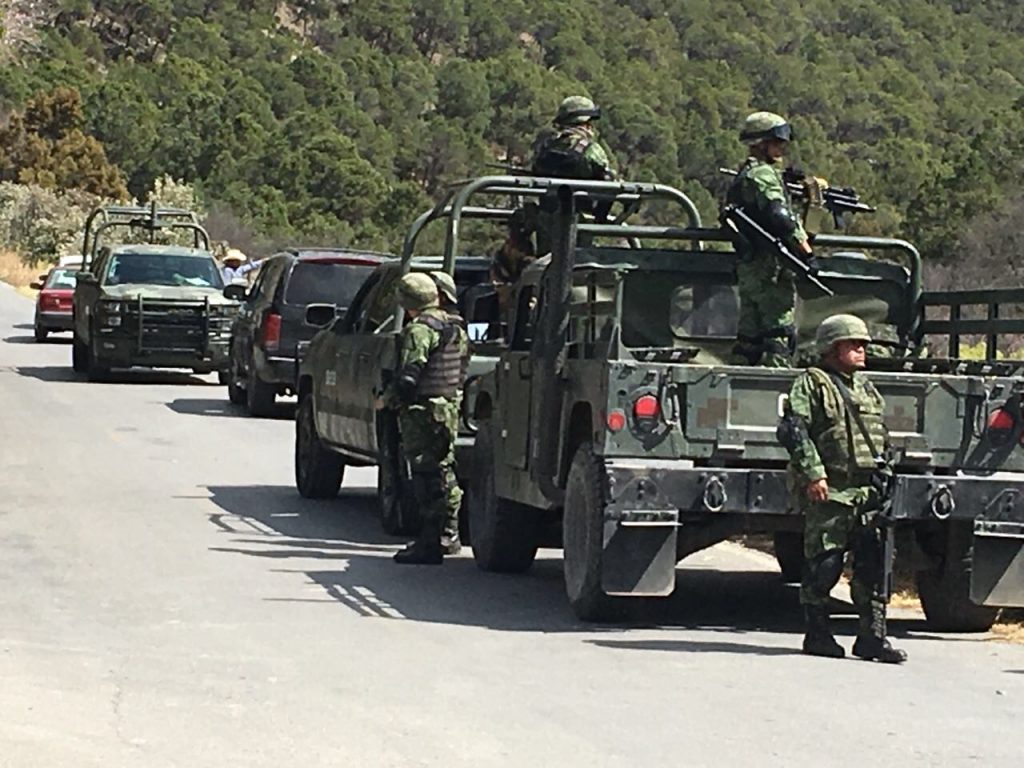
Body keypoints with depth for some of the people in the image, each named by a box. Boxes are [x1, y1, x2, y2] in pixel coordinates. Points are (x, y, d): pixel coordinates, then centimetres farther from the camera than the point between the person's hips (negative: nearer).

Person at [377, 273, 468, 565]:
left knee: (427, 476, -8)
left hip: (423, 411, -9)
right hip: (450, 408, 9)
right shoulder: (455, 330, 13)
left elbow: (408, 377, -21)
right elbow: (461, 370, 18)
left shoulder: (419, 330, -15)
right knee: (444, 470, 18)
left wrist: (386, 399, -8)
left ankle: (430, 544, -9)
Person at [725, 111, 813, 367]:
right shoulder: (764, 175, -11)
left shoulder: (742, 177, 21)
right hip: (770, 268, -10)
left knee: (750, 336, 11)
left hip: (747, 267, 10)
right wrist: (803, 244, -15)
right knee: (779, 333, -10)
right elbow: (779, 216, -23)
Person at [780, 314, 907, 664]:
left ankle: (872, 635, 2)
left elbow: (881, 437, 27)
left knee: (874, 563, -1)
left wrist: (884, 476, 18)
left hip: (866, 492, 6)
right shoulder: (810, 384, -2)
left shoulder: (866, 388, 21)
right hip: (827, 492, -6)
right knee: (824, 563, -2)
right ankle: (818, 634, 10)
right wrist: (812, 473, -19)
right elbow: (794, 430, -12)